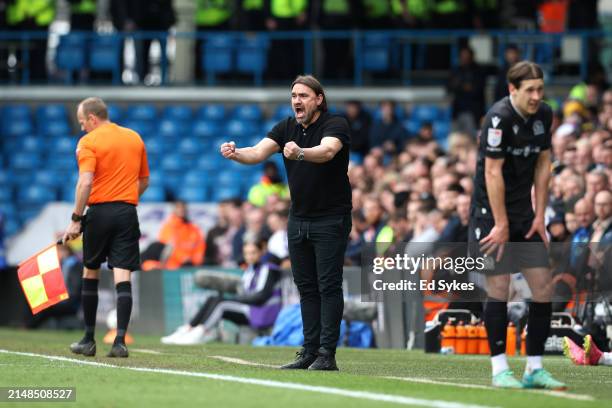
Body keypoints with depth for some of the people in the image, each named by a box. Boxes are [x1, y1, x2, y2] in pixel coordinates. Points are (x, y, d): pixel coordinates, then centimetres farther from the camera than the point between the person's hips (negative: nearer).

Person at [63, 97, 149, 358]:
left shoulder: (88, 142, -5)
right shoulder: (135, 138, 13)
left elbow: (86, 182, -17)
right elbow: (144, 181, 19)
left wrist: (76, 219, -16)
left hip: (99, 211, -3)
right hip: (128, 213, 3)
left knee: (90, 273, 12)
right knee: (123, 276, -3)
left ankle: (89, 340, 17)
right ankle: (120, 341, -14)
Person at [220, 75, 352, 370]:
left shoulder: (336, 125, -14)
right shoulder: (286, 128, 3)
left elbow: (327, 151, -35)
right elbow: (259, 152, -10)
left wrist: (300, 153, -55)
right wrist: (235, 154, -32)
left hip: (331, 220, -6)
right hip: (298, 219, 6)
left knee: (329, 286, -7)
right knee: (306, 287, 7)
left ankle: (327, 354, -8)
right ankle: (310, 351, 11)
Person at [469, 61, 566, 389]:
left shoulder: (544, 115, 3)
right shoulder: (499, 117, -19)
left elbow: (543, 164, 10)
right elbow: (493, 172, -19)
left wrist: (539, 215, 6)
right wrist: (501, 224, -18)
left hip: (524, 212, 7)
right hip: (491, 211, -7)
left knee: (543, 285, 1)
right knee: (499, 286, -7)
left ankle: (534, 369, 7)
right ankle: (500, 370, 0)